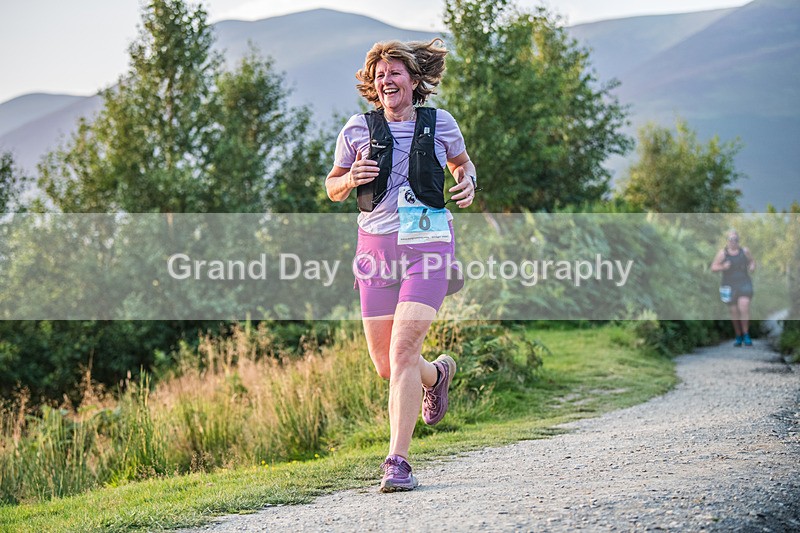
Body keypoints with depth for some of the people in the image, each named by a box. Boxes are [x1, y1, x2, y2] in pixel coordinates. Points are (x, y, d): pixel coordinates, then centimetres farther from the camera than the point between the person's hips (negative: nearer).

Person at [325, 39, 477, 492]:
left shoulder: (440, 124, 4)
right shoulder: (358, 129, 5)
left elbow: (462, 162, 24)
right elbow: (333, 187, 15)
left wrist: (468, 183, 1)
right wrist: (351, 178, -8)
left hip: (429, 244, -2)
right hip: (377, 246, 3)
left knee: (403, 350, -17)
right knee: (386, 364, 6)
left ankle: (398, 461, -12)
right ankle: (437, 373, 41)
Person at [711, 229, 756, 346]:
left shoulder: (744, 251, 3)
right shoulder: (722, 253, -3)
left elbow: (752, 261, 19)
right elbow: (713, 268, -3)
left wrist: (752, 266, -3)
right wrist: (723, 267, -22)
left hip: (744, 283, 0)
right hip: (729, 286, 0)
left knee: (744, 308, -16)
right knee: (734, 311, 4)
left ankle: (746, 336, -5)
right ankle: (738, 337, 20)